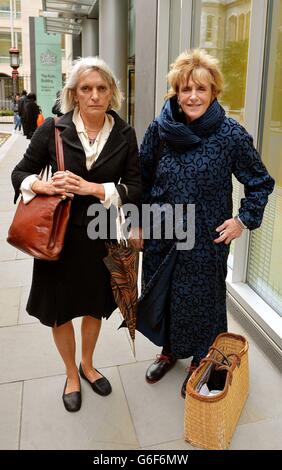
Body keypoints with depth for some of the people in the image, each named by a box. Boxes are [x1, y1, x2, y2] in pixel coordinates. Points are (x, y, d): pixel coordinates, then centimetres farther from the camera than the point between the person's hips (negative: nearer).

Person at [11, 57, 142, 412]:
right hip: (59, 234, -1)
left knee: (95, 305, 19)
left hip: (101, 235, 2)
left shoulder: (124, 134, -5)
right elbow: (20, 173, -1)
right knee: (60, 310, 11)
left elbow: (135, 187, -6)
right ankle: (71, 374, 39)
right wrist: (43, 186, -22)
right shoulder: (53, 128, -9)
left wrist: (95, 189, -21)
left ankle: (87, 365, 47)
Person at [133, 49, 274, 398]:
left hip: (206, 240, -3)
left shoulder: (231, 134, -11)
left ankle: (199, 362, 39)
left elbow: (260, 183, 0)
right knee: (161, 295, 18)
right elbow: (142, 180, 6)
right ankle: (169, 350, 45)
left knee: (201, 300, 12)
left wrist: (244, 220, -7)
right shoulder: (159, 129, -4)